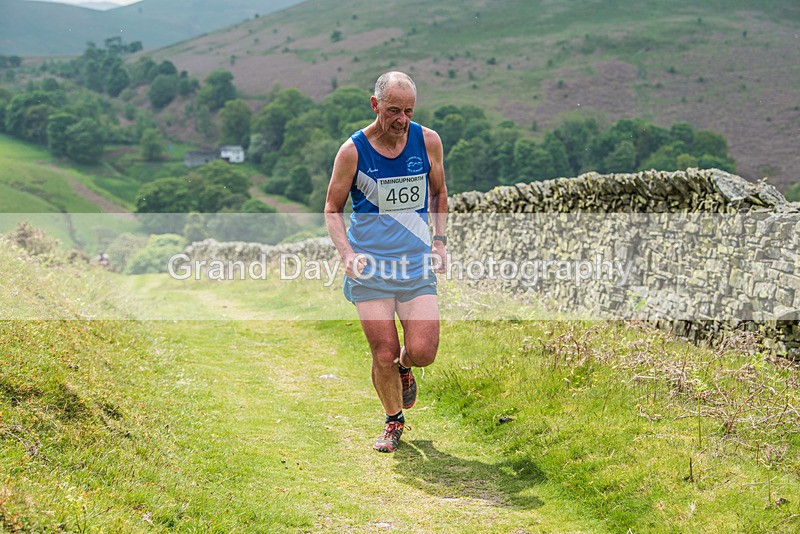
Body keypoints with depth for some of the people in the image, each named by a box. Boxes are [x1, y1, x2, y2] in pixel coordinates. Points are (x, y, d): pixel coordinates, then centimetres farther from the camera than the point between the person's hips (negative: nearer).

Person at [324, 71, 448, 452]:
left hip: (417, 263, 2)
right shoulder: (353, 150, -8)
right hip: (370, 265, -2)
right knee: (383, 355, -3)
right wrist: (347, 253, -13)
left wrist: (439, 240, 5)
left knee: (422, 352, -9)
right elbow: (332, 209, 3)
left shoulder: (428, 141, -1)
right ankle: (393, 421, 24)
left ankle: (403, 367, 30)